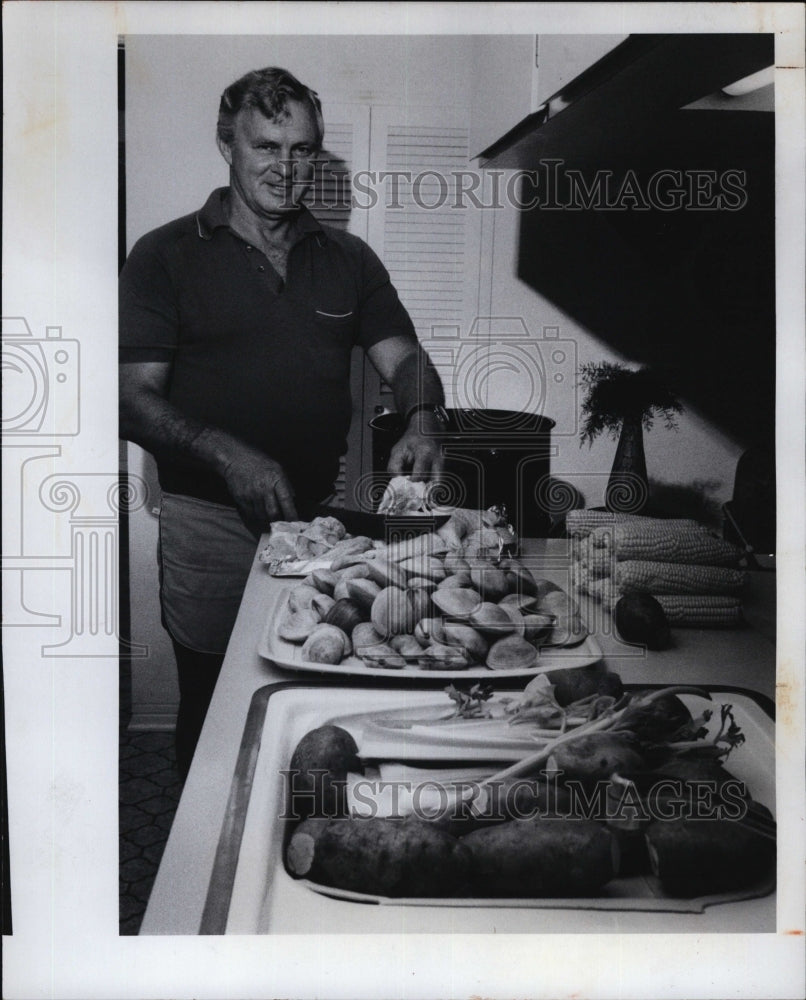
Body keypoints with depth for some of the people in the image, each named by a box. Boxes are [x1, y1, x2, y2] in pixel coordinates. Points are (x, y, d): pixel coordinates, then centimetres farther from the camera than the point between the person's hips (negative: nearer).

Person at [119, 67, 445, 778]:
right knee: (212, 714, 8)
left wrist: (421, 421, -17)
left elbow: (404, 358, 7)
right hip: (211, 525, -3)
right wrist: (226, 455, -24)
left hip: (325, 515, 3)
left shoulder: (347, 259, 12)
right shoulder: (167, 256, -1)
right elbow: (134, 399, -7)